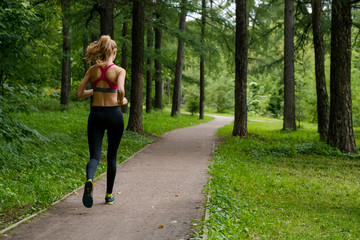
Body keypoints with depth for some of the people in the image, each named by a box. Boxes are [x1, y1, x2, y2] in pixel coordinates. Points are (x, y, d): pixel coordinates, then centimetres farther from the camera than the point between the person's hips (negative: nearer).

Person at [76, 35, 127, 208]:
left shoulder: (92, 70, 4)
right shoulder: (119, 70, -6)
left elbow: (79, 94, 3)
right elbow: (120, 90, -24)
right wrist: (122, 101, -3)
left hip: (96, 114, 2)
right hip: (114, 114, -2)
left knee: (95, 156, 0)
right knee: (112, 156, 15)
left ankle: (89, 180, -34)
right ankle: (109, 195, 23)